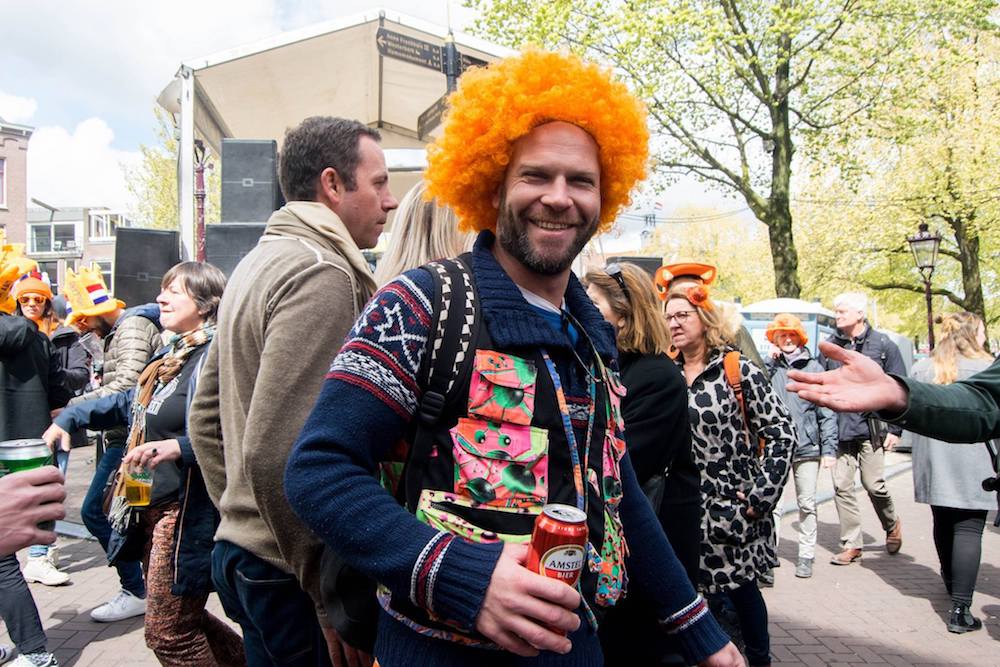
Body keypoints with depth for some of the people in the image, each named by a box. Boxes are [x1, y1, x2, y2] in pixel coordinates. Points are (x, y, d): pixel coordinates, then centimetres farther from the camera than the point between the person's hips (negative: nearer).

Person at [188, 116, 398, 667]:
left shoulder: (259, 262, 11)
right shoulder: (323, 273, -19)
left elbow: (205, 415, 15)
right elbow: (275, 450, -26)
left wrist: (237, 514, 17)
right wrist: (332, 596, -17)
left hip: (240, 549, 9)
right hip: (289, 573, -9)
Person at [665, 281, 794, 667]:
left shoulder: (738, 370, -9)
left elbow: (783, 434, -9)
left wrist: (762, 495, -12)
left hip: (733, 508, -3)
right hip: (686, 508, 4)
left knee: (741, 588, 9)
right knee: (708, 589, 10)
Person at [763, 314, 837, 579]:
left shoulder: (813, 367, 6)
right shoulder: (769, 366, 8)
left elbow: (826, 411, 4)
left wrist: (829, 448, -3)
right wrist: (770, 363, -8)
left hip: (807, 446, 0)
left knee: (807, 504, 6)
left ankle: (806, 556, 16)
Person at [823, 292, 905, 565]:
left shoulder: (883, 345, -1)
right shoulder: (830, 346, 6)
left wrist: (895, 429, -3)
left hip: (870, 428, -3)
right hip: (839, 429, 3)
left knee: (874, 484, 2)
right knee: (842, 487, 3)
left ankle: (892, 525, 33)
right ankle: (851, 545, 15)